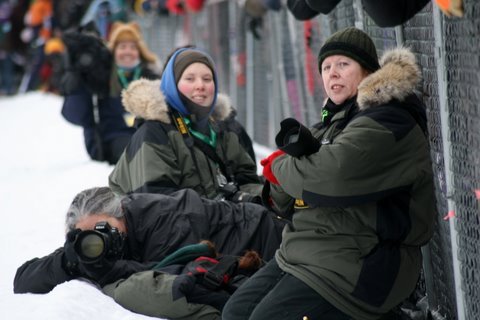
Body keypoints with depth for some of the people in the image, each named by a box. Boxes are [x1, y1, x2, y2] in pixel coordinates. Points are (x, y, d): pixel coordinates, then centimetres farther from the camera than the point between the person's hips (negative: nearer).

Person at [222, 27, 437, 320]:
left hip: (358, 263, -10)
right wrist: (299, 153, -9)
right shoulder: (333, 121, 18)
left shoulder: (388, 121, -11)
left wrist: (279, 165, -6)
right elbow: (284, 201, 13)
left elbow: (331, 178, -26)